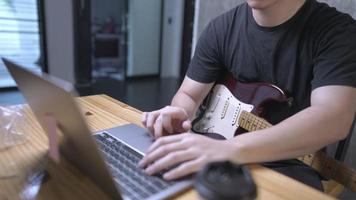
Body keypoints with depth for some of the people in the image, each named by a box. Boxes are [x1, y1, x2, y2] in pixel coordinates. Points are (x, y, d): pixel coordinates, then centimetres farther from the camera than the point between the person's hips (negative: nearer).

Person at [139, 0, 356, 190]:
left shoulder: (337, 29, -12)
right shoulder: (222, 27, -1)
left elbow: (334, 118, -29)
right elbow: (188, 95, 4)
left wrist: (232, 149, -44)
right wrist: (178, 115, -21)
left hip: (289, 165, -2)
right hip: (220, 153, 3)